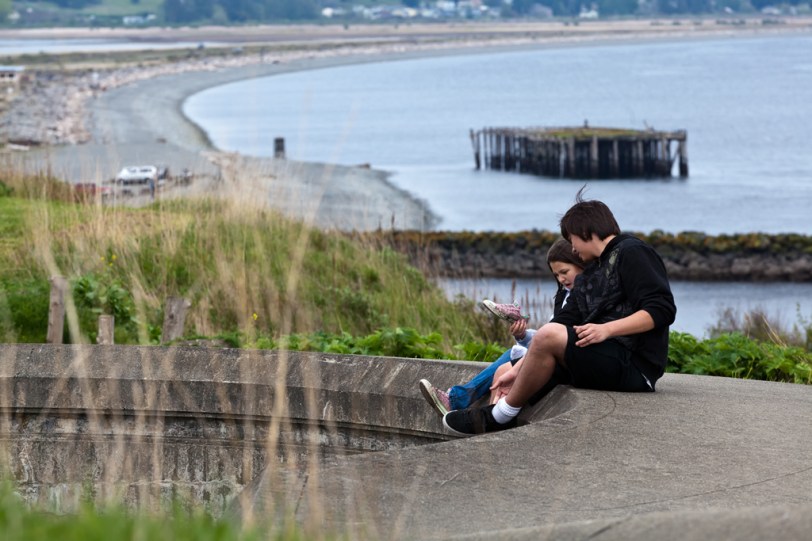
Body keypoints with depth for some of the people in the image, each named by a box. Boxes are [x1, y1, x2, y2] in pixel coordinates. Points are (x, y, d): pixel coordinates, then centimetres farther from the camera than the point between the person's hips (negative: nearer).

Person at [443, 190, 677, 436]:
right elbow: (564, 322, 16)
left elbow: (662, 310, -13)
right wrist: (517, 370, 5)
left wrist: (607, 329, -22)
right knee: (504, 373, 5)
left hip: (634, 365, -10)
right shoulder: (587, 277, 24)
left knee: (549, 335, -27)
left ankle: (499, 417, -14)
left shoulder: (632, 253, -2)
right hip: (604, 361, 10)